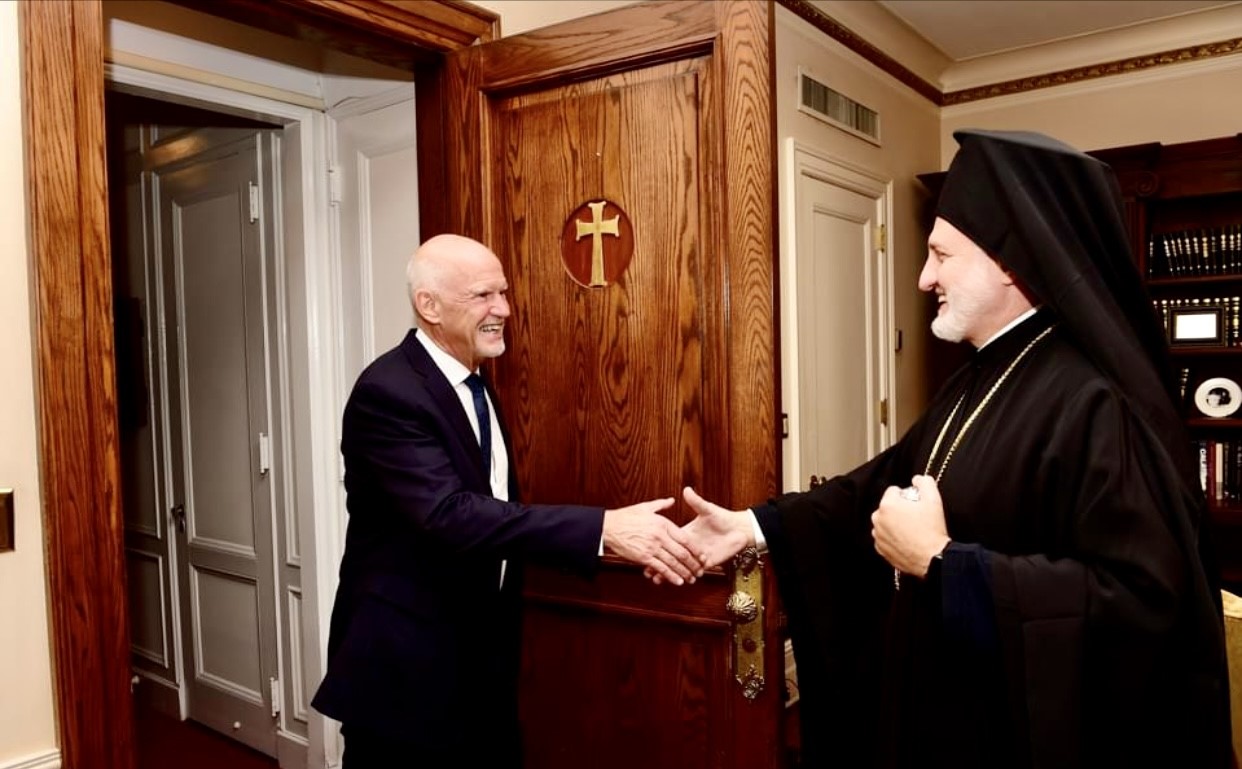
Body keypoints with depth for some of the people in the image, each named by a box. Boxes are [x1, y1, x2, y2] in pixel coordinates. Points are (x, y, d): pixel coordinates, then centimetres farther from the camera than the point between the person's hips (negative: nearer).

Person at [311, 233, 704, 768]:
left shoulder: (475, 384, 7)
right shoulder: (388, 391, -21)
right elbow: (450, 514, -34)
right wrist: (604, 528, -39)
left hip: (479, 651, 8)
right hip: (405, 661, -8)